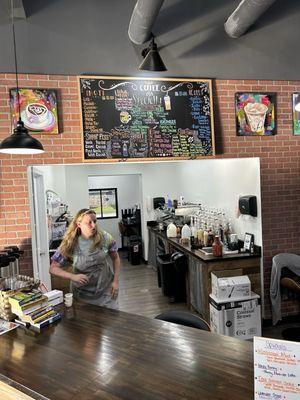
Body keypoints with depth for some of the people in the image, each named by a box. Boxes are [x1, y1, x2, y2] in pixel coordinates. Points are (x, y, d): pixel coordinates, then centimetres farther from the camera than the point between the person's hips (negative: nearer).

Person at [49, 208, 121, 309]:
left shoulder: (104, 237, -12)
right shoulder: (70, 244, -14)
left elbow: (115, 258, 2)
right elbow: (53, 268, -8)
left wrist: (116, 281, -4)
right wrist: (73, 276, -23)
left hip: (106, 290, 1)